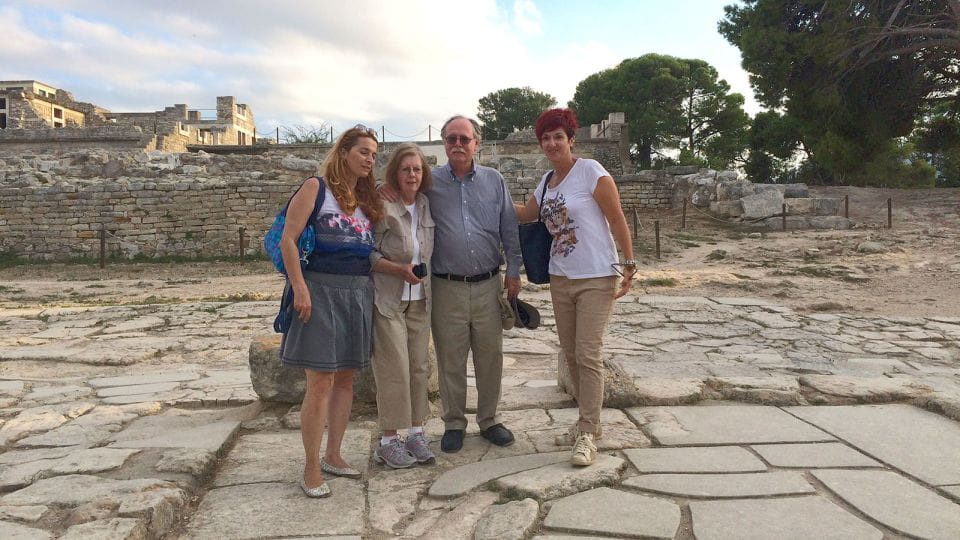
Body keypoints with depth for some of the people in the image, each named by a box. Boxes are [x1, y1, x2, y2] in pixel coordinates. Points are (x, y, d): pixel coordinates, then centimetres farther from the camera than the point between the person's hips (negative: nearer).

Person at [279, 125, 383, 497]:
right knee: (320, 382, -6)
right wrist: (299, 288, -17)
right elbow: (288, 239, -9)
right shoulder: (315, 188, -3)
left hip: (359, 293, 7)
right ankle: (312, 469, 5)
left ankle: (333, 456, 24)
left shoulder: (368, 199, 16)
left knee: (345, 379, 11)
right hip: (321, 289, -7)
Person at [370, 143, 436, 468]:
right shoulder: (382, 207, -11)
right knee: (394, 369, -3)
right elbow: (368, 254, -11)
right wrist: (400, 269, -20)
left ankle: (415, 434, 21)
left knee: (419, 367, 9)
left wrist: (424, 273, 9)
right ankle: (389, 440, 10)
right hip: (388, 299, -6)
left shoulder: (426, 206, 9)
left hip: (420, 299, 6)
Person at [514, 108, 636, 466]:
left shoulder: (590, 171, -9)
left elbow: (617, 220, -10)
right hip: (560, 279, 7)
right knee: (570, 353, 12)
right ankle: (589, 418, 29)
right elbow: (525, 213, 25)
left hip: (596, 279, -7)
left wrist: (629, 265, -13)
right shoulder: (546, 182, 10)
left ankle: (587, 435, 2)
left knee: (588, 355, -7)